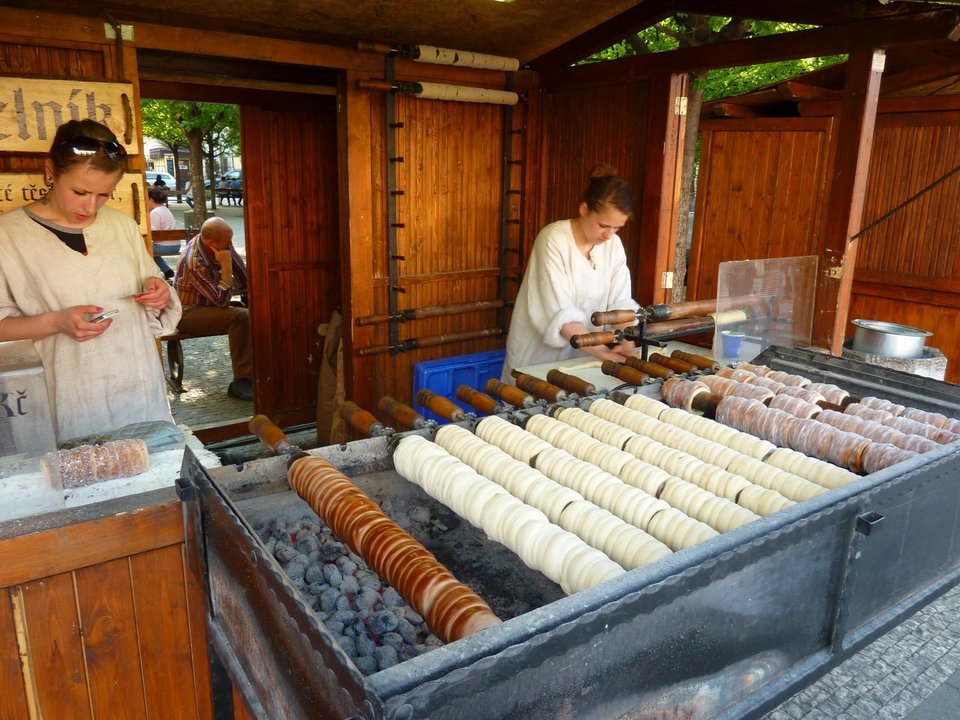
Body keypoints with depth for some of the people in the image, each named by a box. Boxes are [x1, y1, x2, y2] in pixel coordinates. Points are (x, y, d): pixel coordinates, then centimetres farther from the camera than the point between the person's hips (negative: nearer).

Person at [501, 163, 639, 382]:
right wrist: (604, 353, -31)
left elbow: (620, 302, -5)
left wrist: (627, 343, -24)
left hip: (582, 357, 5)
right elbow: (560, 313, -26)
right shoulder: (555, 240, -20)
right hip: (539, 357, -5)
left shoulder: (613, 245, -3)